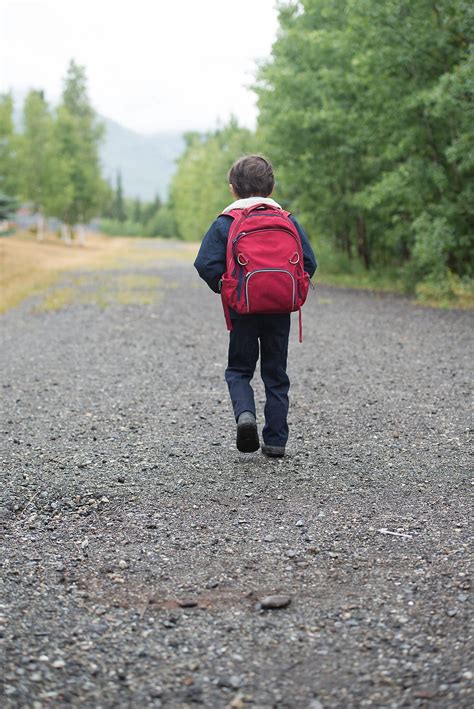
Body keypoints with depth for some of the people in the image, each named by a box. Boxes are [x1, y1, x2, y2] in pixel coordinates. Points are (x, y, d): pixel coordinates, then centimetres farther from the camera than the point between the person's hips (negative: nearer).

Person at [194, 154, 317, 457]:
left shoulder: (225, 223, -3)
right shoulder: (288, 221, 4)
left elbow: (206, 264, -12)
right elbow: (309, 262, 0)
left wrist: (225, 289, 4)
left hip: (242, 309, -2)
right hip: (279, 310, 2)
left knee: (239, 369, 13)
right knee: (276, 374, 12)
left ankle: (245, 413, -15)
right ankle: (276, 440, 12)